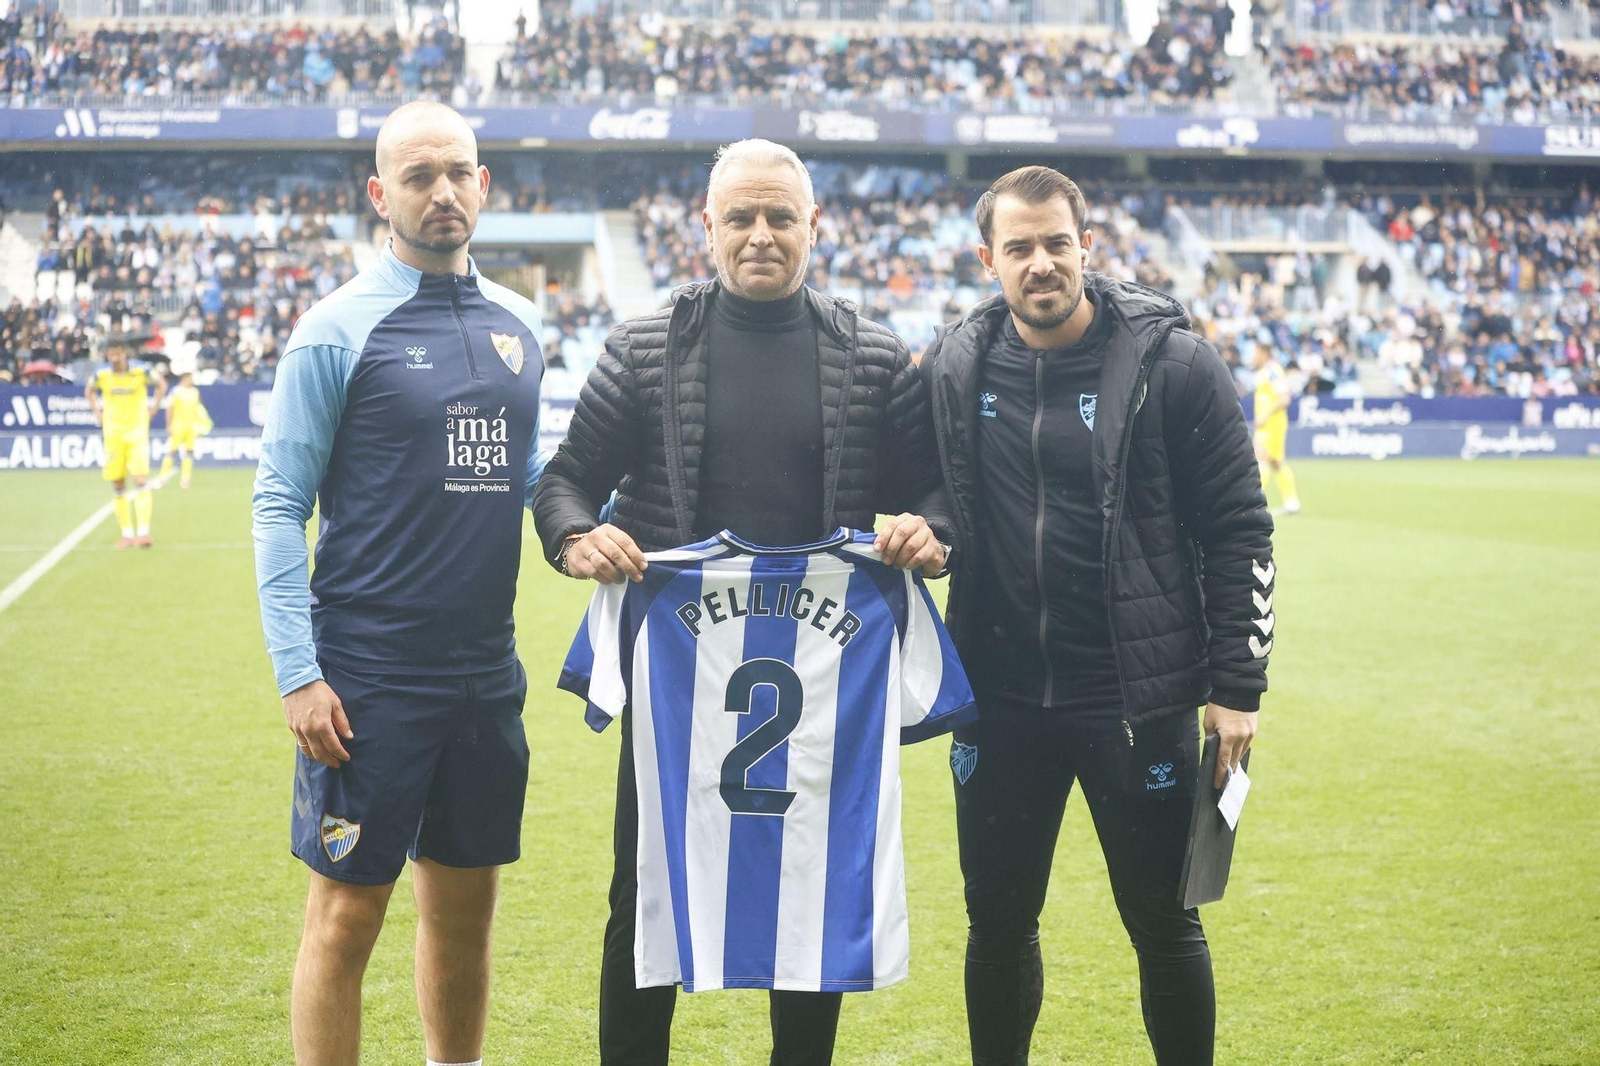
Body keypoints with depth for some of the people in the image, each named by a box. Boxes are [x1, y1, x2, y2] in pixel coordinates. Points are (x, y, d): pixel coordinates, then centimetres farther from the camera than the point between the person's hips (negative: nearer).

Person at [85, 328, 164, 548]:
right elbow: (89, 390, 18)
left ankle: (143, 532, -16)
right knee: (117, 485, 4)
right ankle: (127, 533, 11)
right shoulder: (101, 374, -5)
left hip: (137, 433, -2)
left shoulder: (142, 371, -10)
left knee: (141, 480, -15)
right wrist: (97, 412, 7)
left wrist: (153, 408, 2)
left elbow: (162, 384, 9)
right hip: (112, 435, 2)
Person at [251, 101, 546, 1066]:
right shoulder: (339, 328, -6)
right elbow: (280, 506, -7)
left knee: (466, 908, 14)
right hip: (369, 676, -5)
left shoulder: (517, 324, 9)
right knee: (347, 914, 0)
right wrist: (297, 673, -14)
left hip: (485, 667, 5)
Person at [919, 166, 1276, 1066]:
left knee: (1162, 921, 8)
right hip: (1001, 701, 3)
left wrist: (1238, 685, -7)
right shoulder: (953, 367, 1)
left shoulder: (1171, 360, -8)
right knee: (999, 920, 13)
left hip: (1141, 702, -3)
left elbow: (1239, 530, -5)